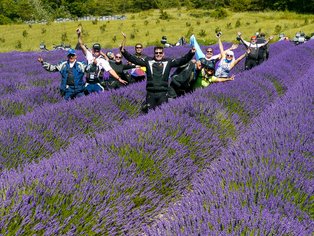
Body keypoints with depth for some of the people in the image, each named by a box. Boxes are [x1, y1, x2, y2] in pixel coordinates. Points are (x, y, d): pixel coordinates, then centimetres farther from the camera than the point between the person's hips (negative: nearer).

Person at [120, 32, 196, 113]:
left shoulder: (168, 61, 7)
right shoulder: (148, 61, 7)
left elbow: (182, 60, -1)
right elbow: (133, 59, 3)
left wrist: (191, 53, -15)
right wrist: (123, 51, -8)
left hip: (163, 93, 0)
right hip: (150, 92, 0)